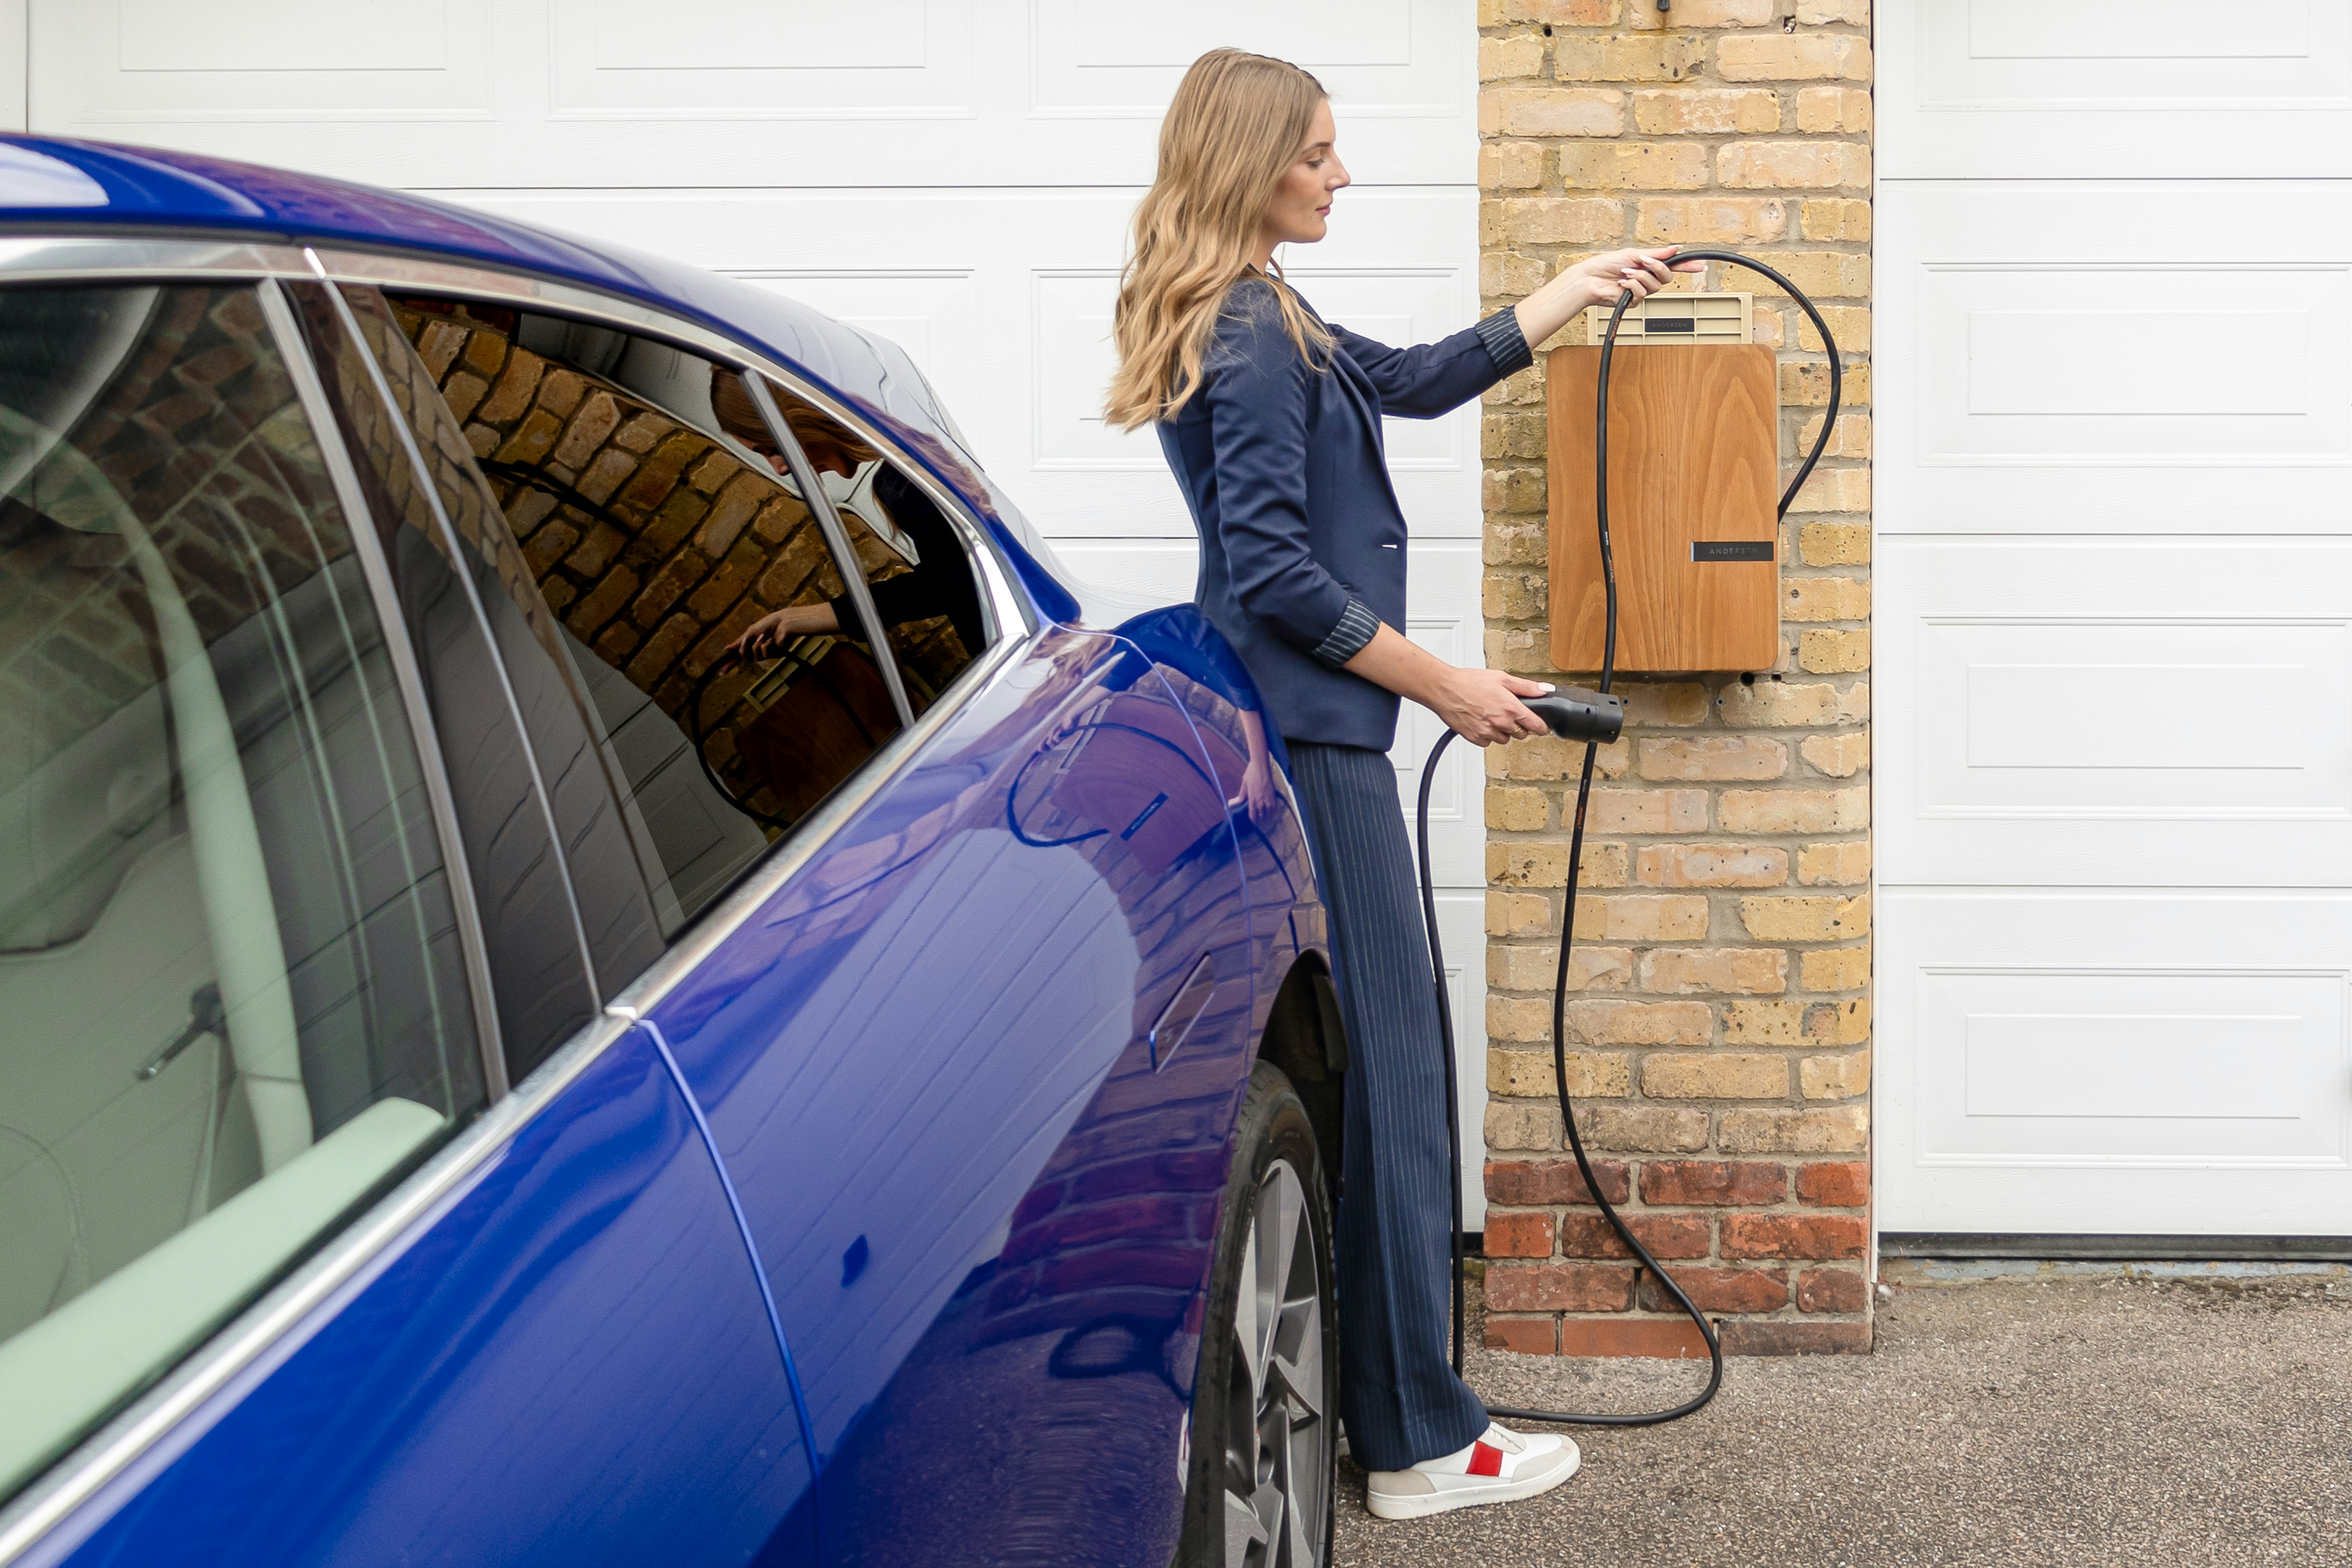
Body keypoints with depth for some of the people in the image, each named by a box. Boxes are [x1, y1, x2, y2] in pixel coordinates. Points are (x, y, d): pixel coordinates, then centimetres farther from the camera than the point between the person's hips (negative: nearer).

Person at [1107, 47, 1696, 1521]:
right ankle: (1421, 1441, 1)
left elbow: (1415, 377, 26)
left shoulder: (1258, 323, 16)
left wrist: (1580, 289, 27)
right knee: (1382, 1073, -6)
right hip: (1310, 741, -11)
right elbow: (1272, 570, -19)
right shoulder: (1253, 336, -14)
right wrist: (1447, 686, -13)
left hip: (1274, 736, 11)